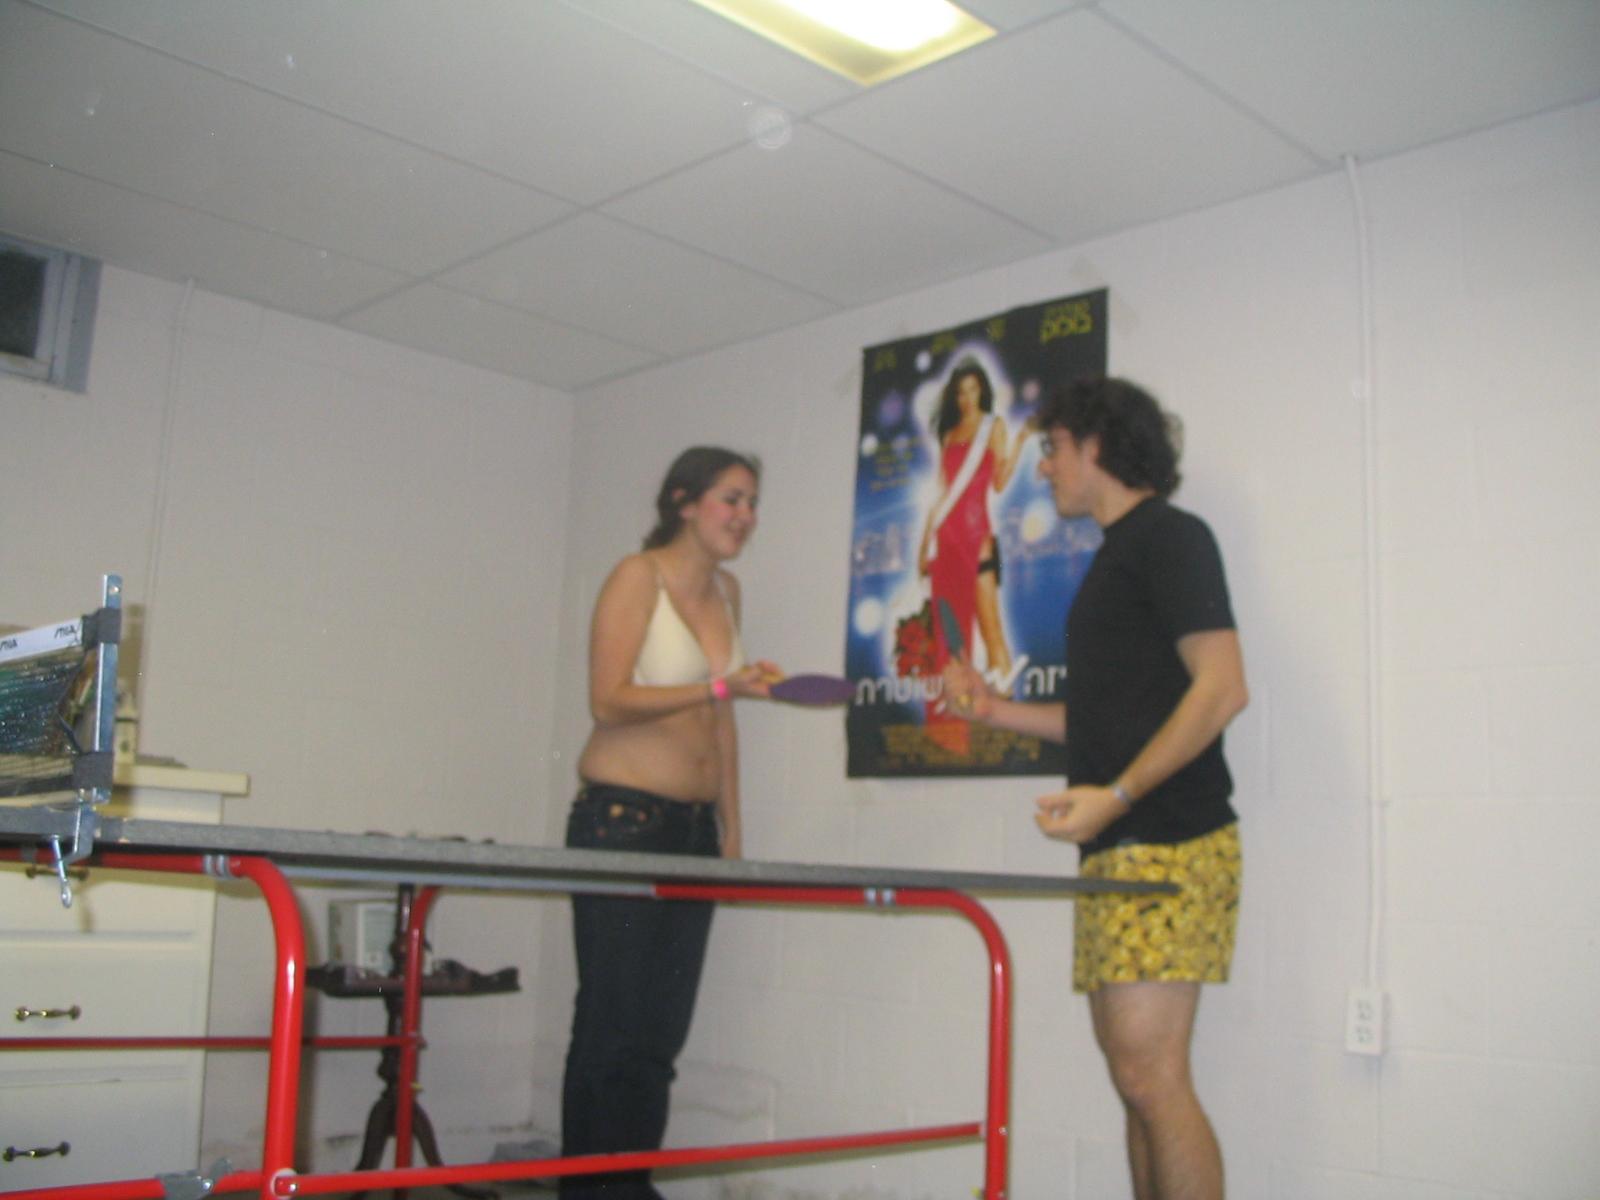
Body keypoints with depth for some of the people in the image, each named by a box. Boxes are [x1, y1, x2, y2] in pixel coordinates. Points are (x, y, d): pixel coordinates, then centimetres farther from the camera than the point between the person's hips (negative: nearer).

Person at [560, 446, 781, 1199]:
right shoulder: (637, 577, -6)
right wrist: (720, 687, -21)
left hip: (694, 826, 7)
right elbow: (607, 702, -14)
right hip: (623, 820, -7)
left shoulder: (727, 590, 14)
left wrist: (731, 829, 16)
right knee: (613, 1025, -5)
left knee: (662, 1028, 8)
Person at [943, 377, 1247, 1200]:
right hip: (1116, 851, 9)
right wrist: (995, 711, 17)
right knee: (1137, 1080, 9)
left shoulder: (1170, 536, -5)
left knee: (1150, 1074, -11)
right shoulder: (1116, 556, 23)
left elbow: (1221, 688, -15)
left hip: (1168, 847, -9)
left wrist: (1115, 796, -21)